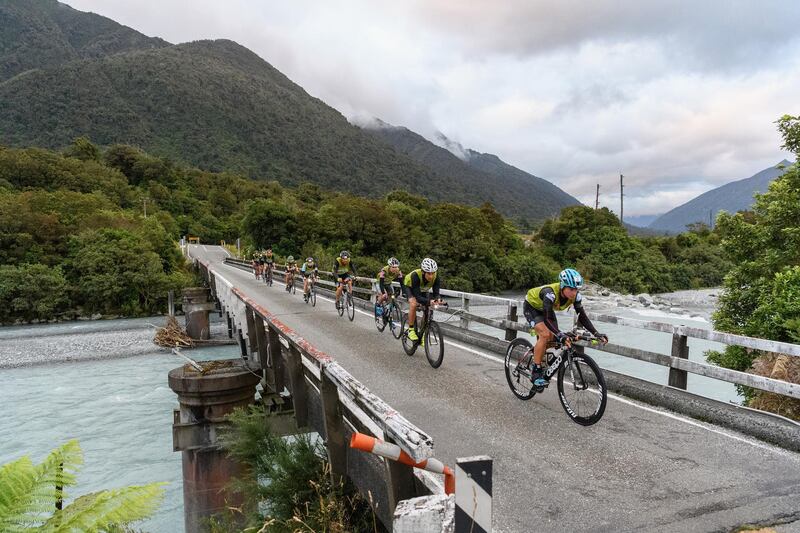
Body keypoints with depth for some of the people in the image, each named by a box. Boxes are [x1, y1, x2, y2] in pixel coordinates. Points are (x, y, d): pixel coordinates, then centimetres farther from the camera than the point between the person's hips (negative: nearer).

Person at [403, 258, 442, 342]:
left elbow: (436, 293, -29)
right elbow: (418, 297, -43)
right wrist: (429, 301, -59)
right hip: (409, 286, -4)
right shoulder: (415, 275, -42)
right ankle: (411, 330, -18)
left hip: (422, 290, 4)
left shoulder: (436, 278, -32)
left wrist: (437, 299, -52)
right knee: (414, 304, -31)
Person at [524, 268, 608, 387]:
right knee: (545, 335, -25)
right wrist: (561, 335, -57)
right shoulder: (550, 293, -41)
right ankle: (536, 373, -16)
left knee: (553, 339, -6)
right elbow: (547, 319, -44)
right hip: (531, 307, -7)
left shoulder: (575, 296, -23)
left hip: (545, 309, 7)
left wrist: (596, 334, -30)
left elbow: (582, 316, -19)